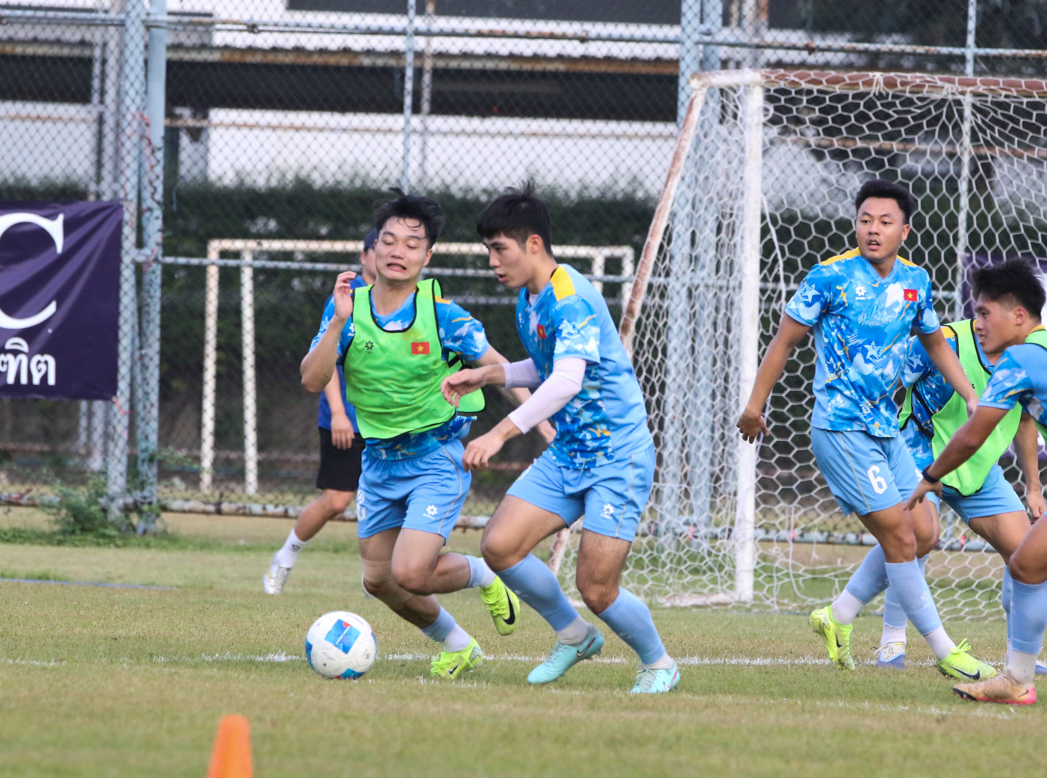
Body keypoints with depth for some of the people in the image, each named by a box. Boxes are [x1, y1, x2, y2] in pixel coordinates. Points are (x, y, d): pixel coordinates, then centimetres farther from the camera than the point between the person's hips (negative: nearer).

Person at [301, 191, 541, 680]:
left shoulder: (442, 315, -14)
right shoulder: (350, 307, -5)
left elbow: (499, 369, -3)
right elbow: (312, 381, -14)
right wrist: (339, 322, -24)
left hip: (436, 458, -5)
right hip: (378, 459, 5)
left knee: (409, 574, -19)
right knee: (378, 580, 8)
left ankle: (482, 575, 15)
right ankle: (457, 647, 34)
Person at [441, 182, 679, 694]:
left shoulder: (570, 300, -22)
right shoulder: (527, 299, 8)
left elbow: (567, 381, -35)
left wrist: (502, 432, -44)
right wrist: (487, 376, 9)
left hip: (617, 457, -9)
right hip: (566, 455, 9)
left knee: (596, 589, -10)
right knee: (499, 547, -5)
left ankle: (658, 664, 18)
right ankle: (573, 635, 17)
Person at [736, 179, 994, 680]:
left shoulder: (915, 281, 6)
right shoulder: (831, 277, -12)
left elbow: (934, 342, 23)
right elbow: (786, 339, -3)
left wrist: (971, 397, 14)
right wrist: (755, 405, -1)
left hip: (885, 428, 7)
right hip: (840, 428, -7)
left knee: (921, 532, 2)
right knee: (899, 535, -10)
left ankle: (839, 616, 16)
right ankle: (943, 651, -4)